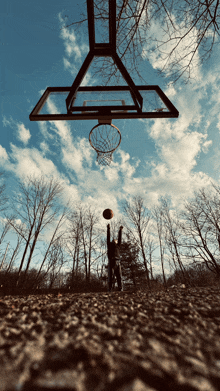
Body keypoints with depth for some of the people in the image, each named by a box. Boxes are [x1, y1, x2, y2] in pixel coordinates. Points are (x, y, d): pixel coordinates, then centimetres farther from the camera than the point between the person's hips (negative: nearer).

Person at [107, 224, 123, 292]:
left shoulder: (118, 245, 23)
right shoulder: (110, 244, 18)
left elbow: (120, 238, 20)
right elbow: (108, 237, 12)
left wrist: (120, 230, 17)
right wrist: (108, 228, 8)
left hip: (118, 262, 3)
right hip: (111, 261, -2)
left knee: (119, 276, 0)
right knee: (111, 277, -3)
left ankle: (120, 289, 3)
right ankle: (110, 290, 2)